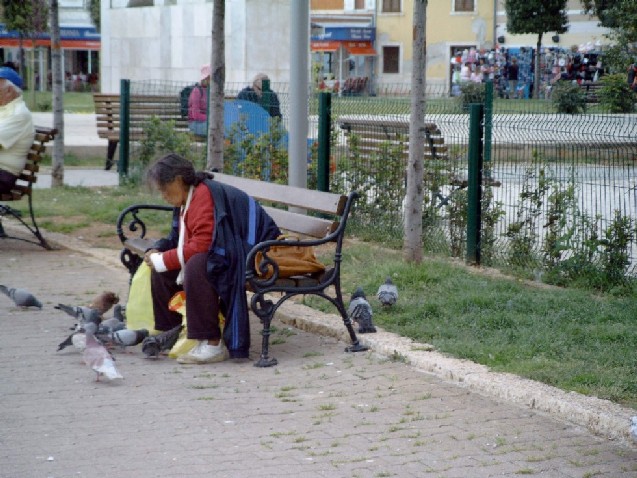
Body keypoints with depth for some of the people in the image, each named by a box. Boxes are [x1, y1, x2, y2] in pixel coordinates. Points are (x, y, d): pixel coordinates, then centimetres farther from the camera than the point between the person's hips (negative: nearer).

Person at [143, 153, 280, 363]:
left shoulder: (205, 197, -21)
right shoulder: (188, 198, 11)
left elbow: (201, 245, -28)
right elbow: (179, 238, 19)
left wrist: (162, 260, -18)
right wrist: (157, 252, -1)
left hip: (251, 256, -11)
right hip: (222, 254, 11)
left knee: (196, 266, -35)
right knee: (162, 270, 5)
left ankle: (213, 344, -31)